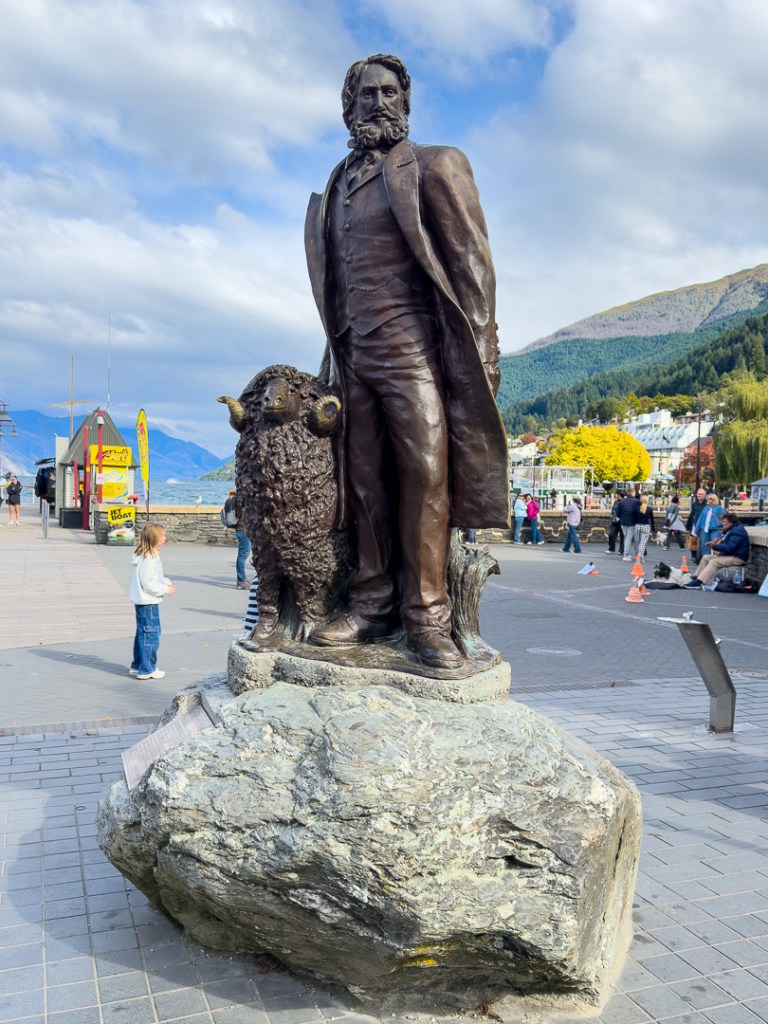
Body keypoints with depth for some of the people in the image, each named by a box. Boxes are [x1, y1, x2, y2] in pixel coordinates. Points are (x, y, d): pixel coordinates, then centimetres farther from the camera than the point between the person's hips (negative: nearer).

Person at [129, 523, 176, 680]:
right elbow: (148, 583, -23)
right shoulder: (149, 558, -22)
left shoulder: (147, 555, 10)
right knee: (151, 634, -2)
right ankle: (147, 670, 4)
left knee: (142, 633, 19)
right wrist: (165, 590, -15)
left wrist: (166, 582, 8)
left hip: (143, 601, 11)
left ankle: (137, 666, 29)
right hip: (148, 602, -11)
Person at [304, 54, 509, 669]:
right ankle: (374, 608, 8)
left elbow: (471, 262, -4)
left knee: (425, 475, -10)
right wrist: (335, 357, 16)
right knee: (366, 483, 2)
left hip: (413, 348, -5)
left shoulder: (433, 167, 4)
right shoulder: (337, 187, 21)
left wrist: (478, 356, -13)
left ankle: (428, 616, -5)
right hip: (355, 357, 6)